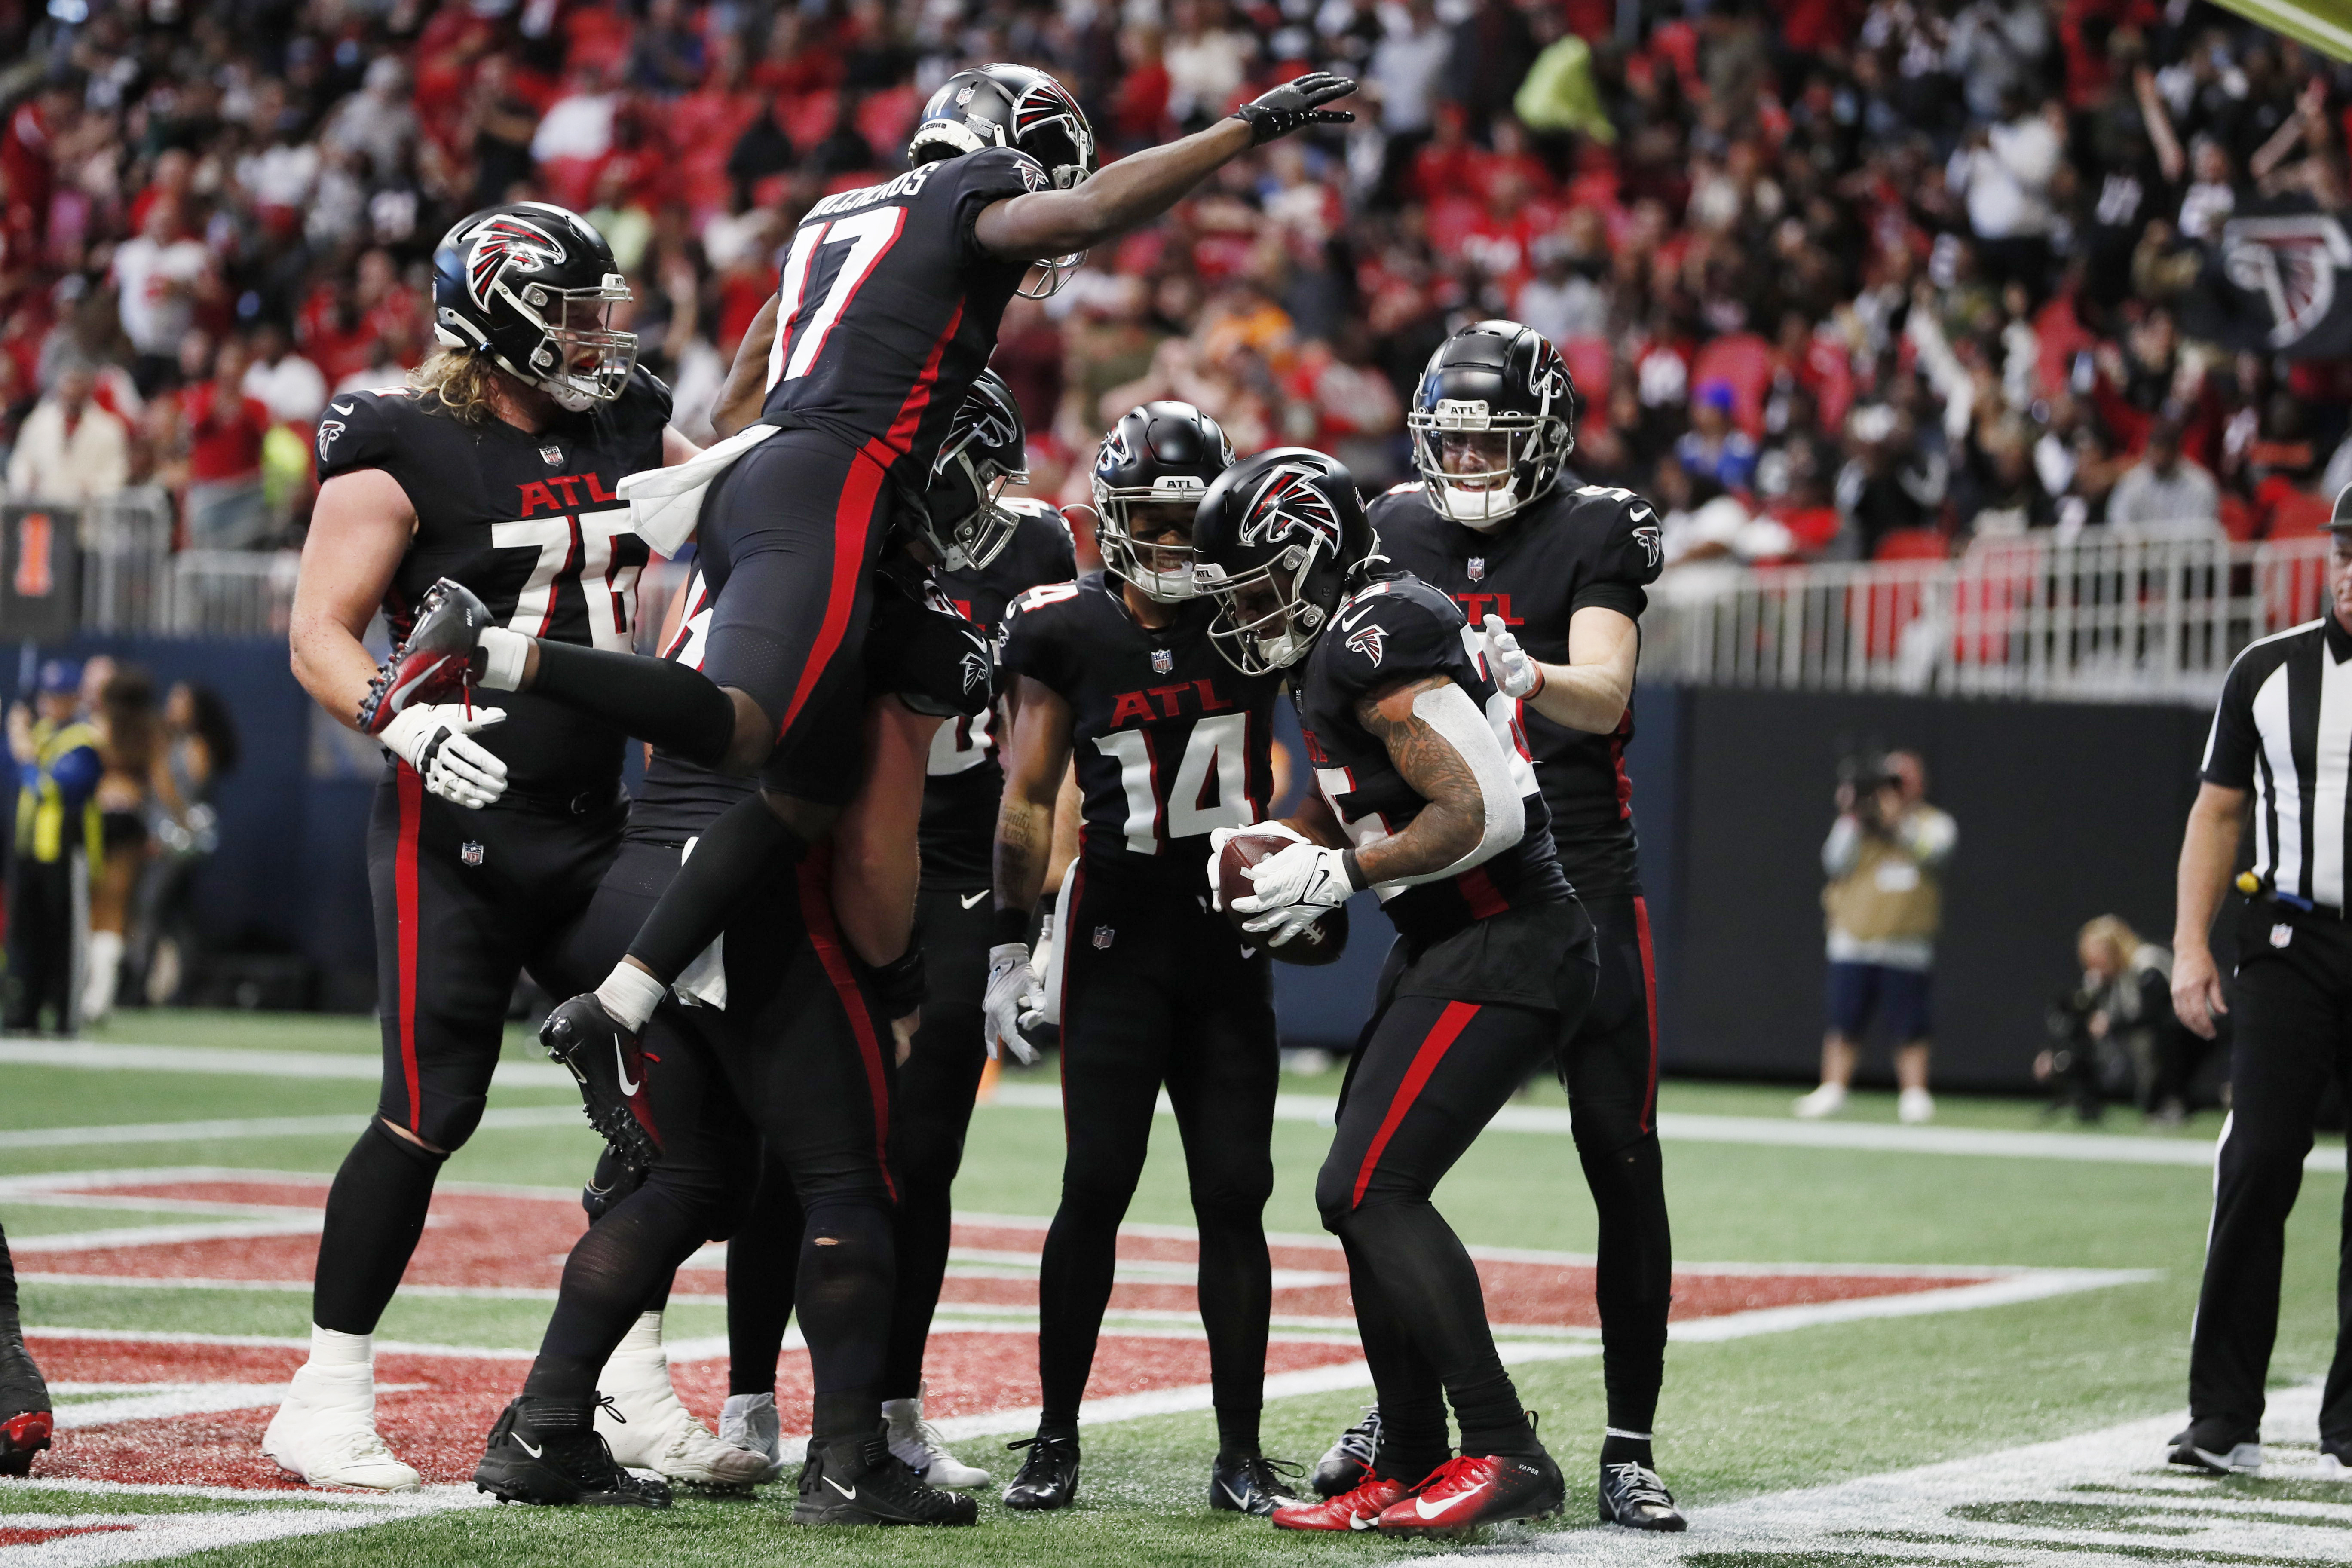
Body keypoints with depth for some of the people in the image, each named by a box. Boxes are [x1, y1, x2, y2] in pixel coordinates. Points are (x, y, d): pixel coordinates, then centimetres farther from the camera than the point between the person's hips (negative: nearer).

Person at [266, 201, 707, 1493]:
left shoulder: (624, 432, 11)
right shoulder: (401, 453, -9)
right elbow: (320, 635, -12)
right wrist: (409, 720, -29)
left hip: (593, 824, 7)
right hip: (456, 825, -7)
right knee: (433, 1106, -9)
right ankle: (326, 1401, 0)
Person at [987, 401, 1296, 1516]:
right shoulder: (1067, 631, -2)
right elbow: (1028, 801, 2)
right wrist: (1011, 945, 0)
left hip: (1231, 939, 1)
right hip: (1117, 938, -1)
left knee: (1235, 1193, 0)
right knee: (1096, 1185, -6)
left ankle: (1240, 1452, 5)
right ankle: (1055, 1438, 5)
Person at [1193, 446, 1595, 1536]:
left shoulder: (1377, 644, -18)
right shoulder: (1341, 646, 14)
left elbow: (1482, 811, -25)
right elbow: (1354, 804, 27)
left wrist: (1337, 876, -19)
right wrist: (1274, 849, 9)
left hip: (1501, 952, -11)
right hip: (1444, 950, 11)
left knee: (1368, 1189, -16)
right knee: (1362, 1197, 12)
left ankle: (1505, 1455, -17)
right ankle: (1411, 1468, 18)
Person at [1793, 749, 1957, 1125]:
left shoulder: (1934, 824, 6)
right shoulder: (1858, 823, 9)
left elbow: (1935, 855, -15)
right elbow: (1837, 864, -5)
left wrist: (1898, 821, -20)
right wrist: (1852, 818, -12)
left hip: (1906, 949, -1)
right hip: (1853, 944, 1)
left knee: (1909, 1029, -2)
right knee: (1843, 1024, 1)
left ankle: (1914, 1094, 5)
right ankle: (1833, 1091, 7)